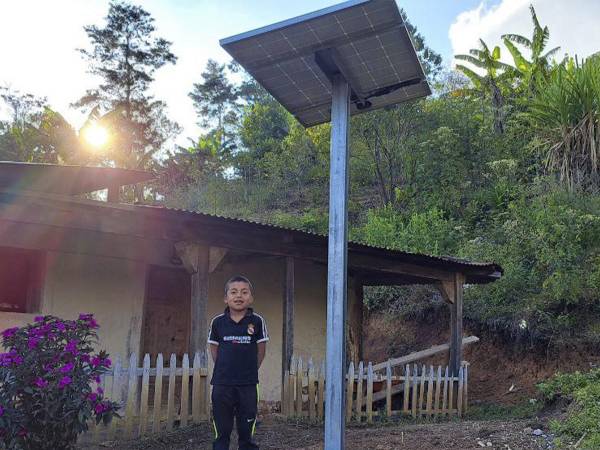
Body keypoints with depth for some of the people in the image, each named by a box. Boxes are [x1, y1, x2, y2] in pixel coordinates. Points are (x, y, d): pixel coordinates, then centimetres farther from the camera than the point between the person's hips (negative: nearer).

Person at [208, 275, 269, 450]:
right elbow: (214, 350, 10)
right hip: (222, 384, 1)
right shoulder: (218, 322, -2)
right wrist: (225, 369, 9)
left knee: (246, 433, 8)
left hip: (248, 385, 0)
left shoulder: (257, 321, -5)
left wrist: (250, 371, 8)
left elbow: (261, 351, 5)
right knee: (221, 434, 8)